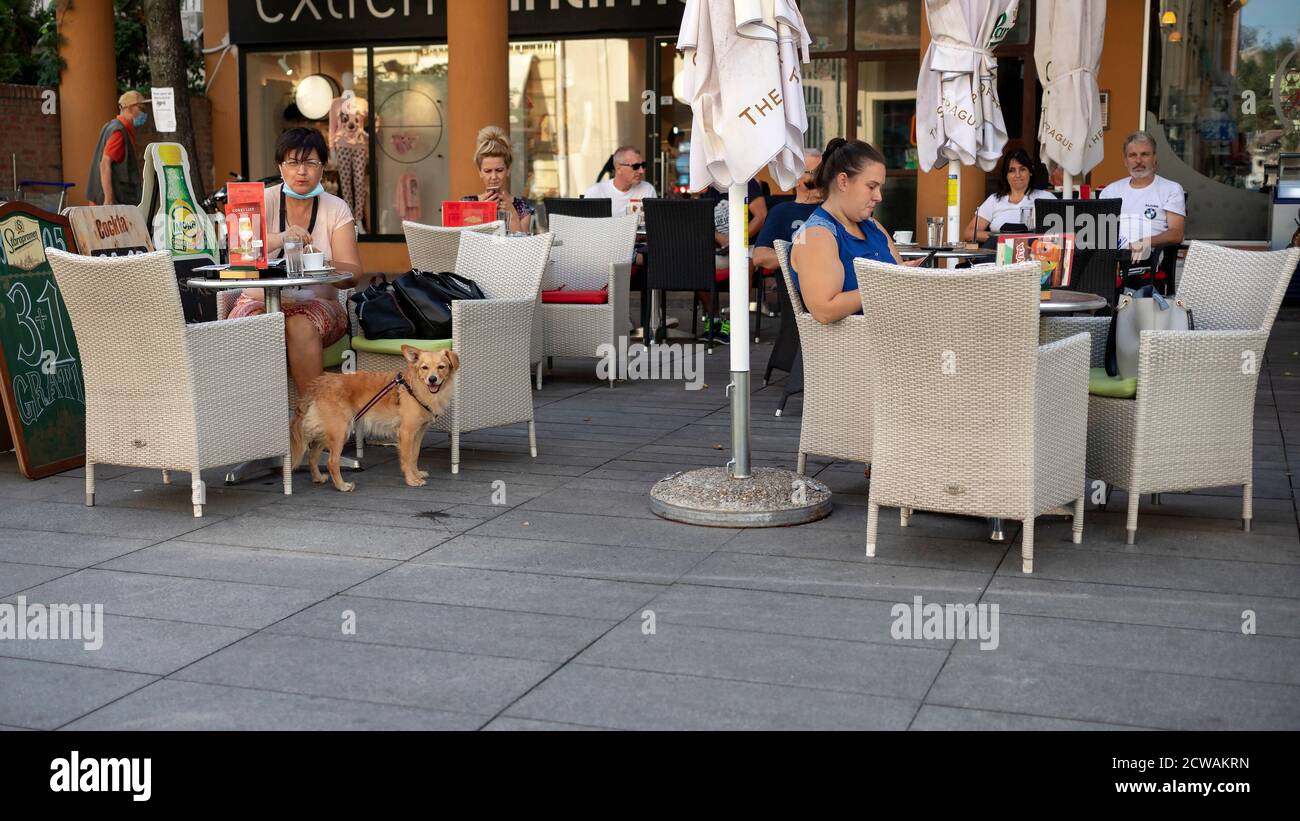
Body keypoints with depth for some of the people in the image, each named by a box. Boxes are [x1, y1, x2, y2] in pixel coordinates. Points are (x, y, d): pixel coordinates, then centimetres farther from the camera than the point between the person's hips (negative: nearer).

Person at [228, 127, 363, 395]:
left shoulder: (337, 209, 4)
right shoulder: (264, 201, 0)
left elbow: (352, 274, -5)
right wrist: (281, 238, -38)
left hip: (316, 304, 1)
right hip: (260, 300, 0)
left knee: (302, 326, -33)